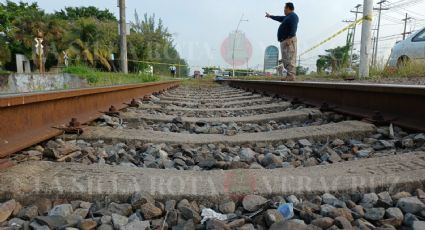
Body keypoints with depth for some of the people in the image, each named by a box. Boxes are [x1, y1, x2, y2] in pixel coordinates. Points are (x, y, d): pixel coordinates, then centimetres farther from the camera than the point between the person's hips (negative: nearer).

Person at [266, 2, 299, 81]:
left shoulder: (293, 16, -4)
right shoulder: (288, 17, 26)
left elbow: (293, 28, -18)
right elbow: (279, 18, 44)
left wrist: (289, 39, -28)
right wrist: (270, 16, 56)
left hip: (289, 40, -10)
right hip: (284, 41, 10)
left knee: (289, 58, -17)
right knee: (285, 59, 5)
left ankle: (291, 76, -22)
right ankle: (290, 76, 3)